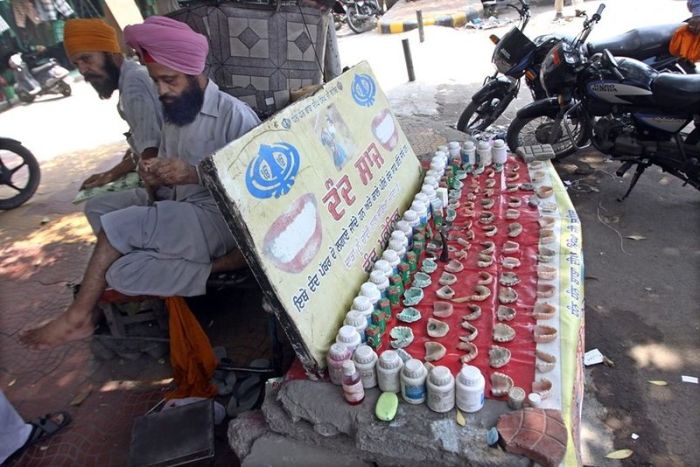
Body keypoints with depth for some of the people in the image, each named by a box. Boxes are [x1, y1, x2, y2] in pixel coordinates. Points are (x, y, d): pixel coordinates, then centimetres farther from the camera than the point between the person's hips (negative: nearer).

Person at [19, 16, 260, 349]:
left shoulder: (235, 115, -10)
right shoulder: (173, 113, 14)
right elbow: (170, 185, 18)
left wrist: (193, 175, -22)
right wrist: (154, 177, -6)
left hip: (219, 217, -9)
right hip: (173, 209, 9)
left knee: (114, 227, -18)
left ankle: (79, 317, 4)